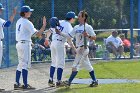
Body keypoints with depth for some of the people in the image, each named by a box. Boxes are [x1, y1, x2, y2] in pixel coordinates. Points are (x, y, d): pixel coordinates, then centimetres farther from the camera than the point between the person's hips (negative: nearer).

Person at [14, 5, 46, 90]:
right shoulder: (27, 23, -15)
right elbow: (38, 34, -19)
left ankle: (17, 84, 12)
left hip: (19, 44, 9)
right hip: (25, 44, -9)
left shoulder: (19, 21, 13)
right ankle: (25, 85, -7)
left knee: (21, 64, 13)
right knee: (25, 64, -7)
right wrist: (44, 25, -13)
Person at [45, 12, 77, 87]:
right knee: (61, 63, -2)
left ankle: (50, 80, 13)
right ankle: (58, 82, -5)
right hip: (60, 44, -7)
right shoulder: (68, 26, -6)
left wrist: (47, 39, 34)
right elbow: (68, 39, -16)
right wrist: (74, 48, -16)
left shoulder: (59, 23, 14)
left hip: (53, 43, 7)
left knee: (54, 62, 16)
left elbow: (49, 32, 18)